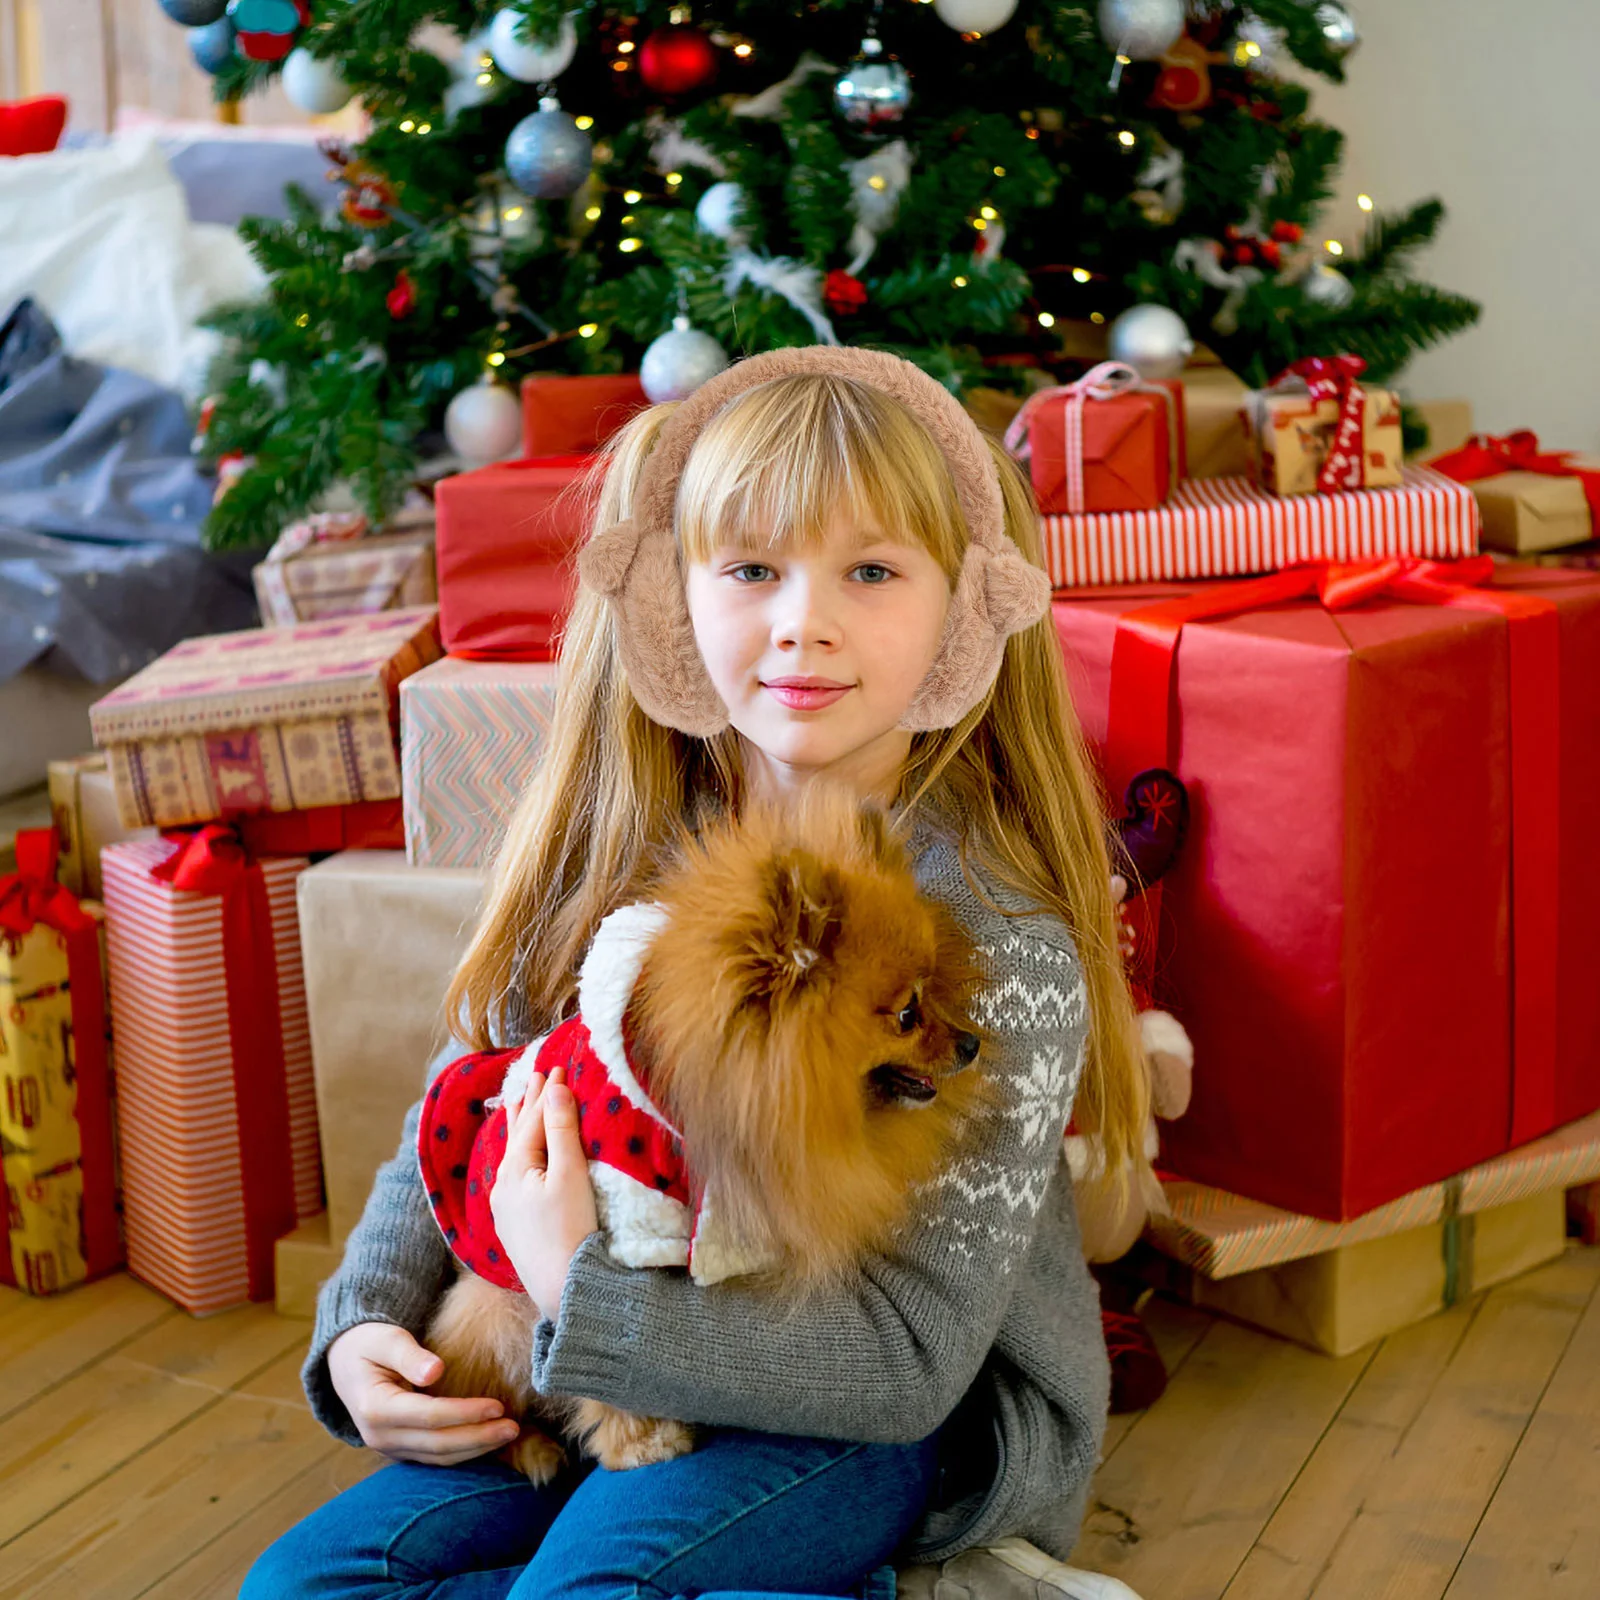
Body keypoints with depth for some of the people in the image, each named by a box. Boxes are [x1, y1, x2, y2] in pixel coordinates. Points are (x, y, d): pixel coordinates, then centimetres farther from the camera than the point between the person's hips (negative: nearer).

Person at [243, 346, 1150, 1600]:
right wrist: (366, 1322, -7)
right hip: (632, 1376, 7)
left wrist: (584, 1298, -26)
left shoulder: (996, 935, -21)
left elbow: (908, 1358, -23)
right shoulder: (625, 851, -4)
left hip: (940, 1414, -7)